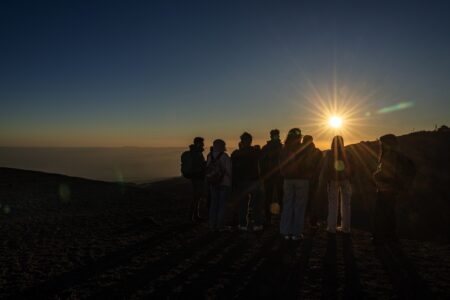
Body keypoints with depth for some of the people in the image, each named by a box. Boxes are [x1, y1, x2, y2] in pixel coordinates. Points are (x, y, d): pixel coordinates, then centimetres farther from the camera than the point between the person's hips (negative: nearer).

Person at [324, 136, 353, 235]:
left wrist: (327, 181, 1)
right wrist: (350, 179, 7)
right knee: (346, 205, 8)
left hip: (333, 181, -2)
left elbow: (326, 169, -5)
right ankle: (345, 227, 11)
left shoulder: (329, 154, -6)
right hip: (345, 181, 2)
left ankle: (332, 228, 1)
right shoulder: (347, 153, -1)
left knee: (333, 205, 2)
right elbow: (351, 168, 1)